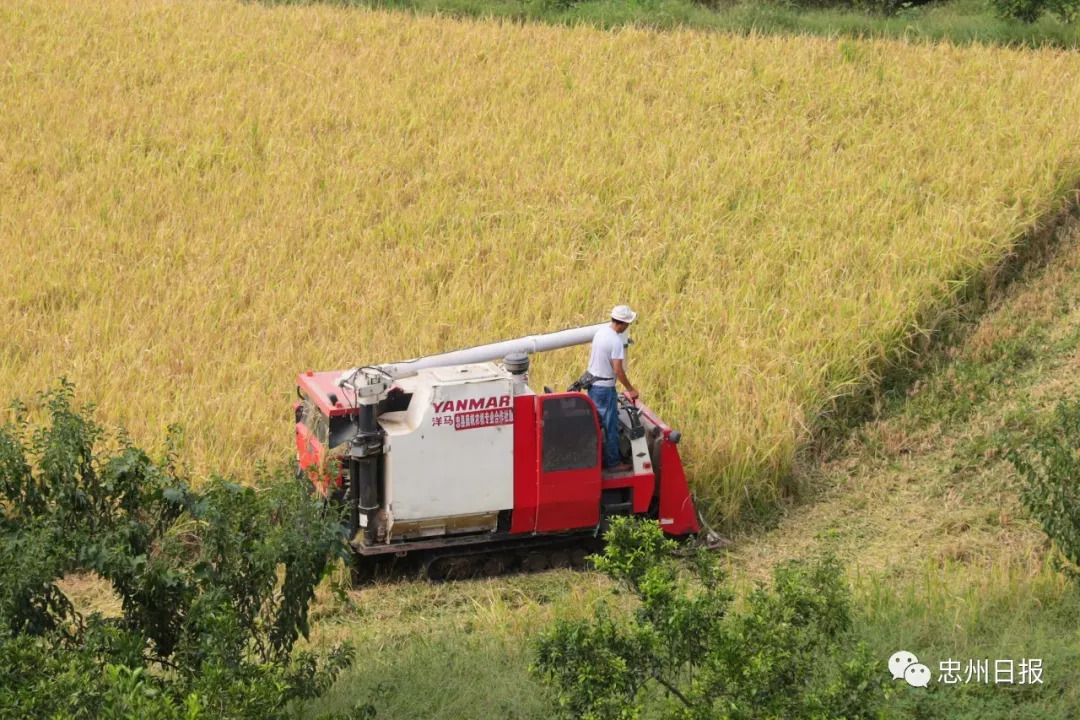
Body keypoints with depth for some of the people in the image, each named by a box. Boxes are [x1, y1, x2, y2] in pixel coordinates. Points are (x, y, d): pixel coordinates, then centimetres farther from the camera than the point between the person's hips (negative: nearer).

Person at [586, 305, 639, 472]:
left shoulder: (600, 332, 3)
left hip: (592, 384, 9)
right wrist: (630, 389, -13)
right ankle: (613, 463, 10)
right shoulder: (616, 342, -24)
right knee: (611, 426, 2)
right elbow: (618, 370, -24)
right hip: (605, 388, -9)